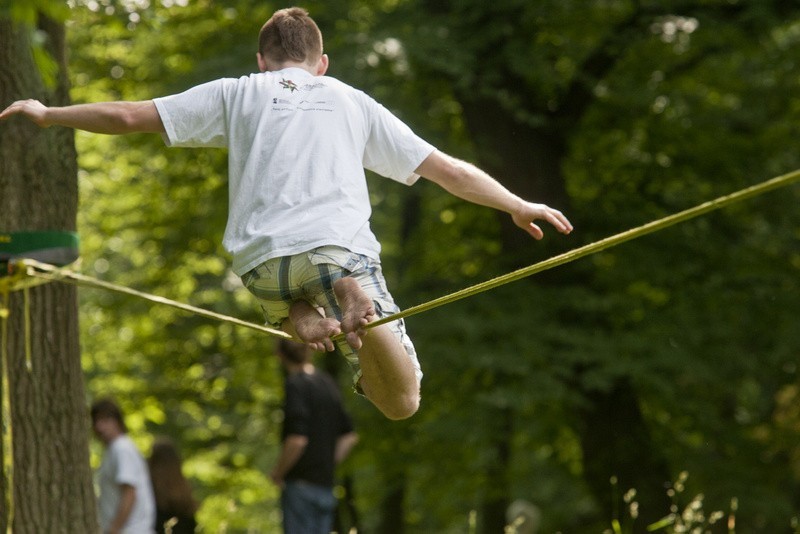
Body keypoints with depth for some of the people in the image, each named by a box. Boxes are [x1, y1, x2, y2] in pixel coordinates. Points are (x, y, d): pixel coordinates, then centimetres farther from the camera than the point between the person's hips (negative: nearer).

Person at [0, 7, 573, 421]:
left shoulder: (236, 94, 22)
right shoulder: (352, 101, 25)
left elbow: (129, 116, 18)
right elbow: (445, 168, 24)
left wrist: (48, 114, 32)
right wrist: (520, 206, 35)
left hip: (261, 259, 1)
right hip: (339, 247, -1)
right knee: (401, 403, 2)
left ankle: (299, 319, 0)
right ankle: (358, 303, -26)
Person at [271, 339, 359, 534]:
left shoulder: (296, 385, -12)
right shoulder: (328, 384, 13)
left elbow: (297, 440, -22)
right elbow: (350, 436, 20)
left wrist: (278, 472, -8)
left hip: (301, 485, -8)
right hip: (326, 486, 8)